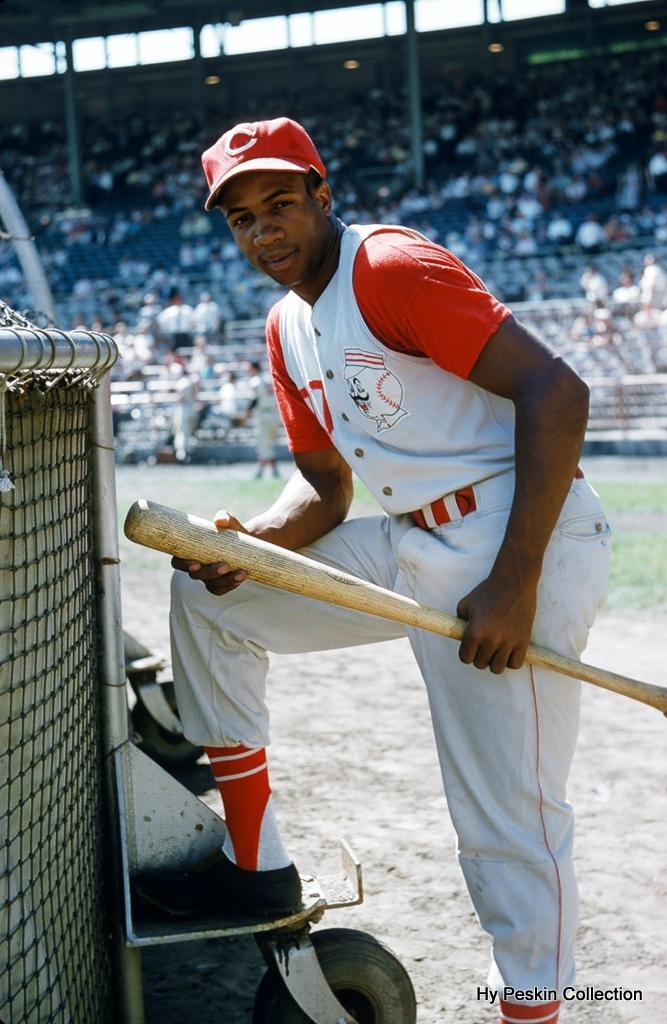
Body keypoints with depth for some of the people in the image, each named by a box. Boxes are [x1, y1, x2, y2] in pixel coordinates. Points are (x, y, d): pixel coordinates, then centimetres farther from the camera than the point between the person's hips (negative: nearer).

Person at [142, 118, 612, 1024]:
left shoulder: (391, 268, -13)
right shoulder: (287, 328, 13)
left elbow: (555, 390, -21)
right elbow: (325, 485, 17)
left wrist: (514, 583, -25)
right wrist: (252, 540, -7)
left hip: (521, 540, -9)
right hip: (411, 548, 9)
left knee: (509, 821, -9)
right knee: (207, 593, 10)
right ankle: (256, 862, 15)